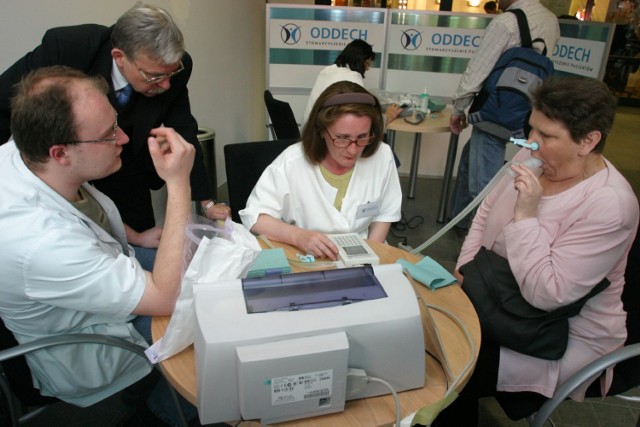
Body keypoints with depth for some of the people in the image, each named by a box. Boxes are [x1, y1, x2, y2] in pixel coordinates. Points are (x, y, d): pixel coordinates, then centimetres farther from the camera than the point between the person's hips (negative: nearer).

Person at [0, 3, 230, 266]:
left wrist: (207, 202, -11)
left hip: (125, 172, 2)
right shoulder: (65, 46, -32)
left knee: (142, 244, 4)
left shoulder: (175, 68, -24)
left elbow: (182, 133, -12)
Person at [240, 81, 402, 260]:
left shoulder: (382, 156, -9)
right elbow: (252, 216, -13)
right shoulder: (292, 161, -18)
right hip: (307, 261, -2)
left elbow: (385, 214, 6)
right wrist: (298, 236, -28)